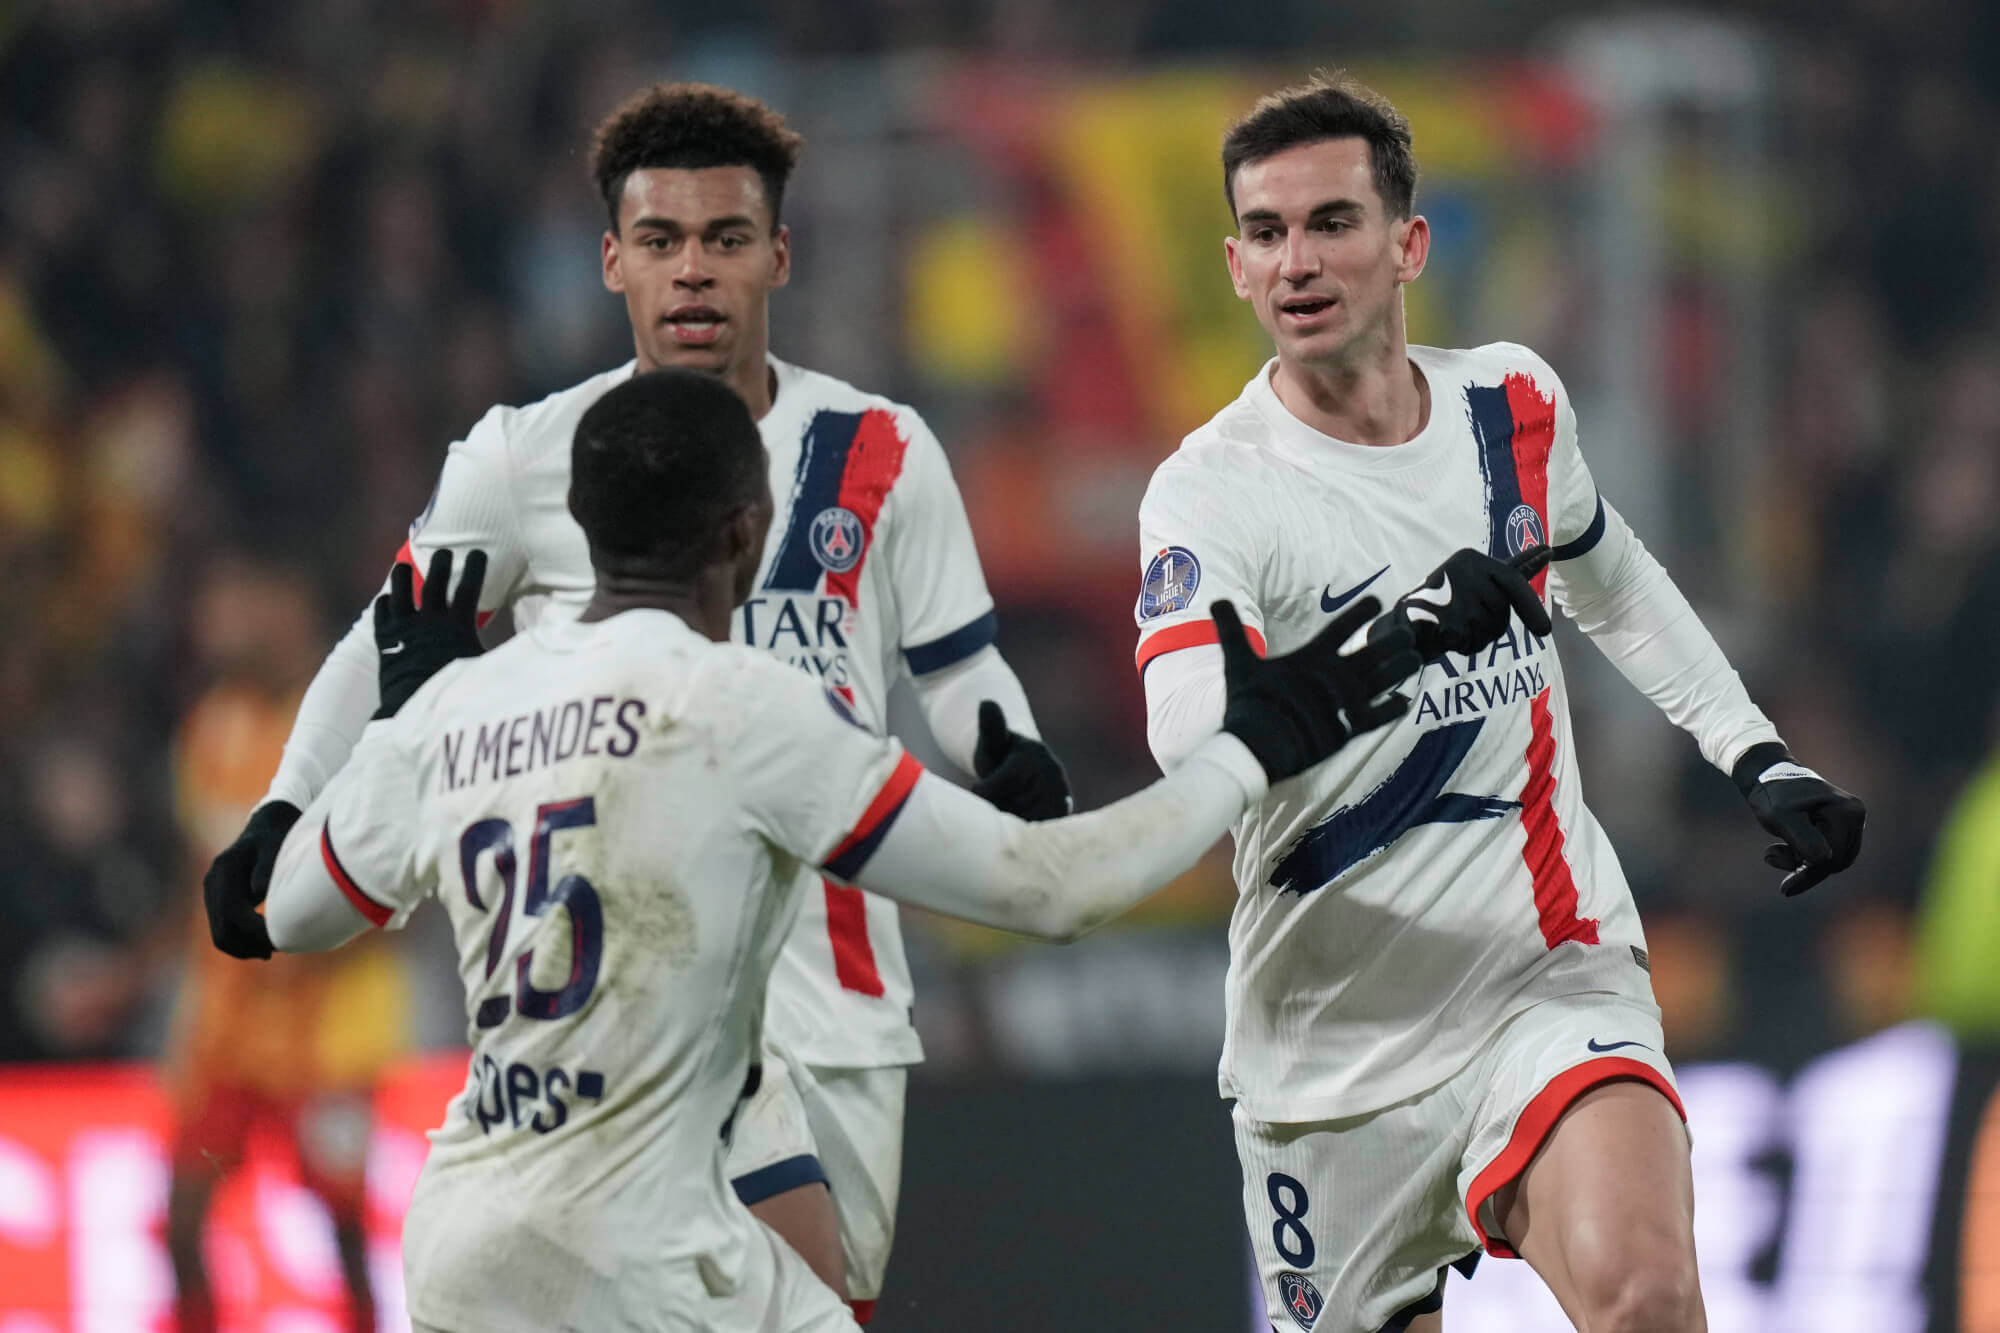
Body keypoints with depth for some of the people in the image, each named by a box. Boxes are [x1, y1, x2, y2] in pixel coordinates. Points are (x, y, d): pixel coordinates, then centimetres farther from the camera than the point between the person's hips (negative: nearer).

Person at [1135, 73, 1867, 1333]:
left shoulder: (1511, 403, 5)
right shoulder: (1213, 489, -11)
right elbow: (1192, 740, -30)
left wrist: (1763, 759, 21)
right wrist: (1394, 634, -43)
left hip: (1555, 982, 1)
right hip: (1341, 1036, -1)